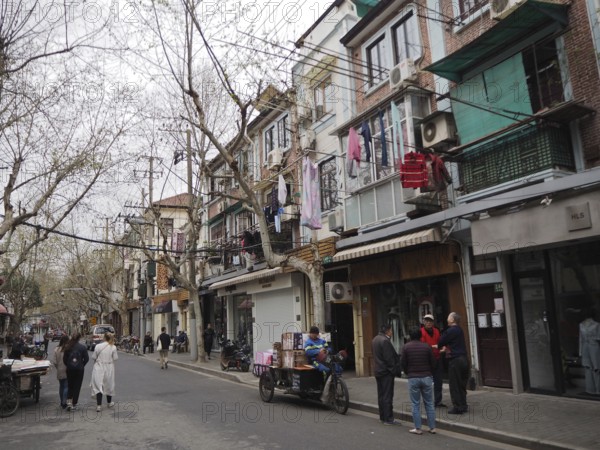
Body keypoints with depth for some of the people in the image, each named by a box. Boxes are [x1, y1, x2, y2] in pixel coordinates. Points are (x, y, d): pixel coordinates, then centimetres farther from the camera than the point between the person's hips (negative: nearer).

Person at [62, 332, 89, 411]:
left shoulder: (67, 347, -3)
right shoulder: (82, 347, -8)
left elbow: (64, 359, -2)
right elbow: (86, 358, -8)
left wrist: (68, 365, 12)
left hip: (70, 369, 2)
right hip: (79, 369, -2)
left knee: (70, 386, 17)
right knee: (77, 387, 7)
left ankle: (69, 402, 2)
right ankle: (74, 405, 10)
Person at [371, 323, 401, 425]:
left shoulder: (375, 339, 12)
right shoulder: (385, 341, -19)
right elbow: (389, 358, -20)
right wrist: (395, 371, -12)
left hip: (378, 371, 9)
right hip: (386, 372, -9)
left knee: (381, 395, 15)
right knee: (387, 396, -3)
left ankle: (382, 417, 21)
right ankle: (388, 419, 1)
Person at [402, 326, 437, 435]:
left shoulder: (406, 347, -5)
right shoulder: (427, 346, -1)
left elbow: (404, 364, -1)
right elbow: (433, 363, 3)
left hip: (413, 378, -2)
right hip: (427, 377, 2)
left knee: (416, 404, 5)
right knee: (429, 403, 10)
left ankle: (418, 428, 7)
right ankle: (432, 427, 14)